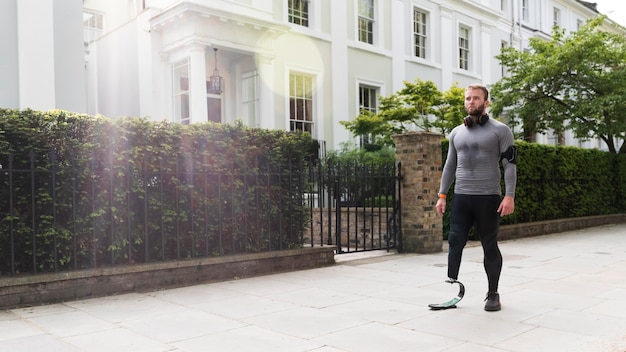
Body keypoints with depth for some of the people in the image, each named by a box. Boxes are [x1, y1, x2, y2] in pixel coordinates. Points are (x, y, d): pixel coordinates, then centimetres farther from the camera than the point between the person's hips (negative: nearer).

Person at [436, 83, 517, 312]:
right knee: (455, 243, -5)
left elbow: (510, 165, -5)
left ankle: (493, 294, 19)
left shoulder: (500, 130, 0)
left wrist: (509, 196, -14)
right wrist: (442, 195, 11)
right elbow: (450, 165, 17)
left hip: (489, 198, -3)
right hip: (461, 198, 4)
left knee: (490, 247, 5)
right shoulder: (456, 133, 14)